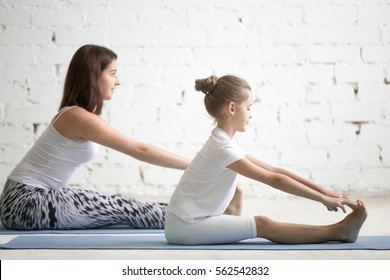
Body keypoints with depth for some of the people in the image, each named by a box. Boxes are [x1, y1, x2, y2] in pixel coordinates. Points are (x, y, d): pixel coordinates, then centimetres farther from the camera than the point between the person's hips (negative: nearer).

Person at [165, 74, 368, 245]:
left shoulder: (225, 143, 11)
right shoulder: (223, 148, -20)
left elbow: (273, 170, 7)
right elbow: (274, 180, -20)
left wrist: (323, 190, 2)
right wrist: (323, 198, -16)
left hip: (193, 222, 9)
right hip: (183, 225, -9)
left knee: (262, 225, -4)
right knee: (263, 226, -15)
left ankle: (336, 230, -7)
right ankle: (336, 232, -13)